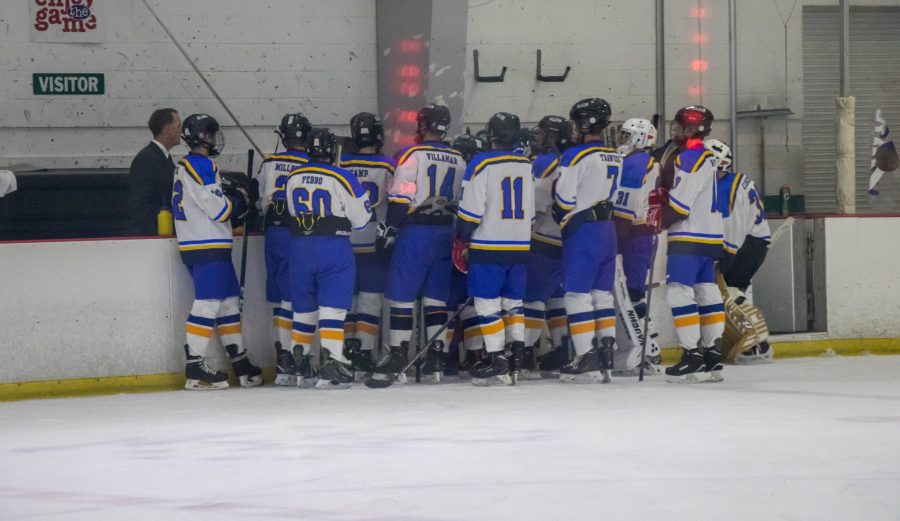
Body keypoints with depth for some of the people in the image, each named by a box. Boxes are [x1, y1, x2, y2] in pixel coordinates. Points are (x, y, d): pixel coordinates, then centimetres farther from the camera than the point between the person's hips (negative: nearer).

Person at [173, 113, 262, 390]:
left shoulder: (186, 166, 19)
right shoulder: (200, 165, -13)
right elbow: (218, 207, -17)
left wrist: (235, 197, 10)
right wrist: (241, 199, 1)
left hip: (200, 246, 10)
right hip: (208, 247, -10)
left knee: (229, 305, 13)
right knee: (208, 305, -11)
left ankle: (241, 364, 18)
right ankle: (195, 368, -13)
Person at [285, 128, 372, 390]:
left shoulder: (293, 178, 5)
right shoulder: (342, 178, -10)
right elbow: (361, 219, -5)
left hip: (300, 248, 5)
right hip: (333, 247, -5)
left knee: (304, 309, 14)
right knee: (332, 309, -6)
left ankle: (302, 370, 18)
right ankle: (330, 369, -15)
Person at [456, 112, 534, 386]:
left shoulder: (483, 164, -11)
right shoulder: (527, 165, 7)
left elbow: (470, 210, -12)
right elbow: (532, 210, 13)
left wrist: (462, 239, 1)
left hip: (488, 247, -6)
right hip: (520, 247, 6)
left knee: (487, 303, -2)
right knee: (513, 302, 14)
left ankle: (497, 361, -6)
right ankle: (516, 357, 10)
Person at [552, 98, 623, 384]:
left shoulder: (576, 156, -14)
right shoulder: (614, 157, 11)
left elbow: (564, 199, -12)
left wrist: (563, 221, 6)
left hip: (583, 232, -8)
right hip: (608, 230, 8)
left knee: (578, 295, -5)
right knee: (602, 295, 11)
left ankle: (587, 361, -9)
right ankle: (606, 357, 10)